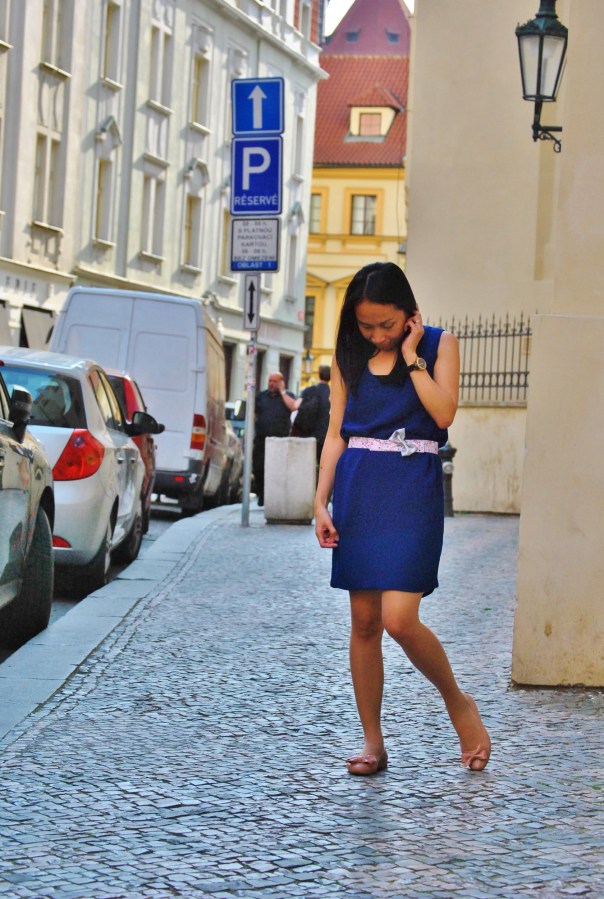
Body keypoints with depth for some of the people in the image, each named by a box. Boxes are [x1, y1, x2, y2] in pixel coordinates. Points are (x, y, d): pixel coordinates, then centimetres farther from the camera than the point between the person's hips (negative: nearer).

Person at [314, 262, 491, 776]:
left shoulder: (439, 344, 2)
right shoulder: (349, 356, 10)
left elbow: (444, 413, -11)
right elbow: (336, 433, 10)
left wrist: (410, 357, -9)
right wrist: (322, 501, 3)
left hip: (413, 487, -3)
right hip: (358, 487, 4)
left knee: (399, 618, -15)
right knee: (363, 622, 4)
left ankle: (458, 703, 10)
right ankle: (373, 742, 12)